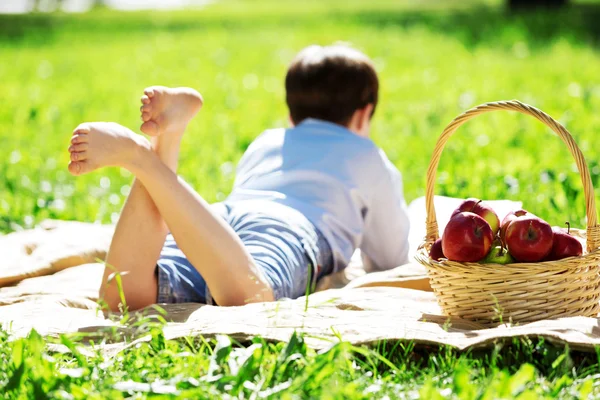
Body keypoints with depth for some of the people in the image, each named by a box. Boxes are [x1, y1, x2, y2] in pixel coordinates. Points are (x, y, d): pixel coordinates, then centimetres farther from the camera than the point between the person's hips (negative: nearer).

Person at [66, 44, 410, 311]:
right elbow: (393, 257, 40)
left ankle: (165, 137, -37)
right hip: (295, 230, -4)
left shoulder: (265, 144, 44)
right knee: (246, 297, -38)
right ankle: (142, 156, -43)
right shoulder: (369, 158, 33)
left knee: (122, 295, -24)